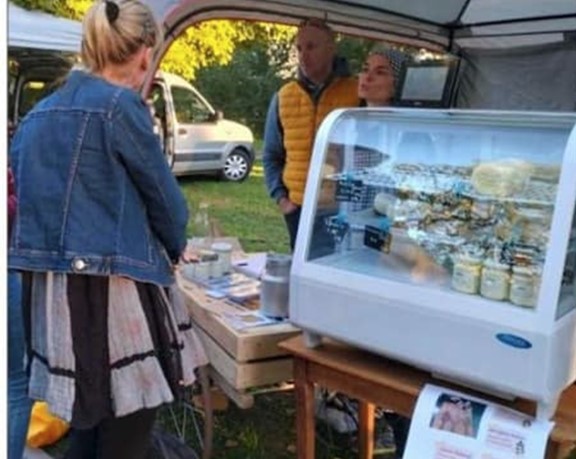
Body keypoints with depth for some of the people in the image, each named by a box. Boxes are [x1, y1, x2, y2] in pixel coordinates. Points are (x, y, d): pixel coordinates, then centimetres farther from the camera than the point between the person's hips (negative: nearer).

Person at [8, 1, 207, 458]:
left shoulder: (41, 112, 13)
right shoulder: (121, 105, -9)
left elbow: (24, 186, 18)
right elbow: (162, 192, -3)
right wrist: (175, 249, 17)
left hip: (48, 286, 8)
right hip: (109, 286, -8)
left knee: (90, 422, 20)